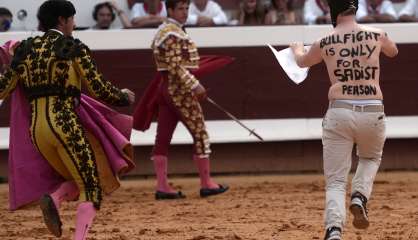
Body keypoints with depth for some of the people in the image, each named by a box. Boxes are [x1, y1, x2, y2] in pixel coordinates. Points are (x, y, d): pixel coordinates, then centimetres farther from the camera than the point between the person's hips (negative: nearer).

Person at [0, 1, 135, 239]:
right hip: (65, 125, -6)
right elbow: (100, 89, -5)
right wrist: (124, 97, 14)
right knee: (91, 189, 1)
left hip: (36, 127, 6)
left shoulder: (26, 49, 11)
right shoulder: (74, 48, -3)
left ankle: (54, 199, -11)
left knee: (77, 180, 22)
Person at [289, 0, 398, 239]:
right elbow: (393, 51, 29)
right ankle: (359, 198, 5)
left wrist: (297, 49, 49)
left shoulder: (325, 43, 2)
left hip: (339, 113, -1)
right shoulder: (376, 35, 3)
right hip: (373, 112, 1)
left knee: (336, 182, 2)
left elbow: (302, 61, 25)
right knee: (371, 158, 31)